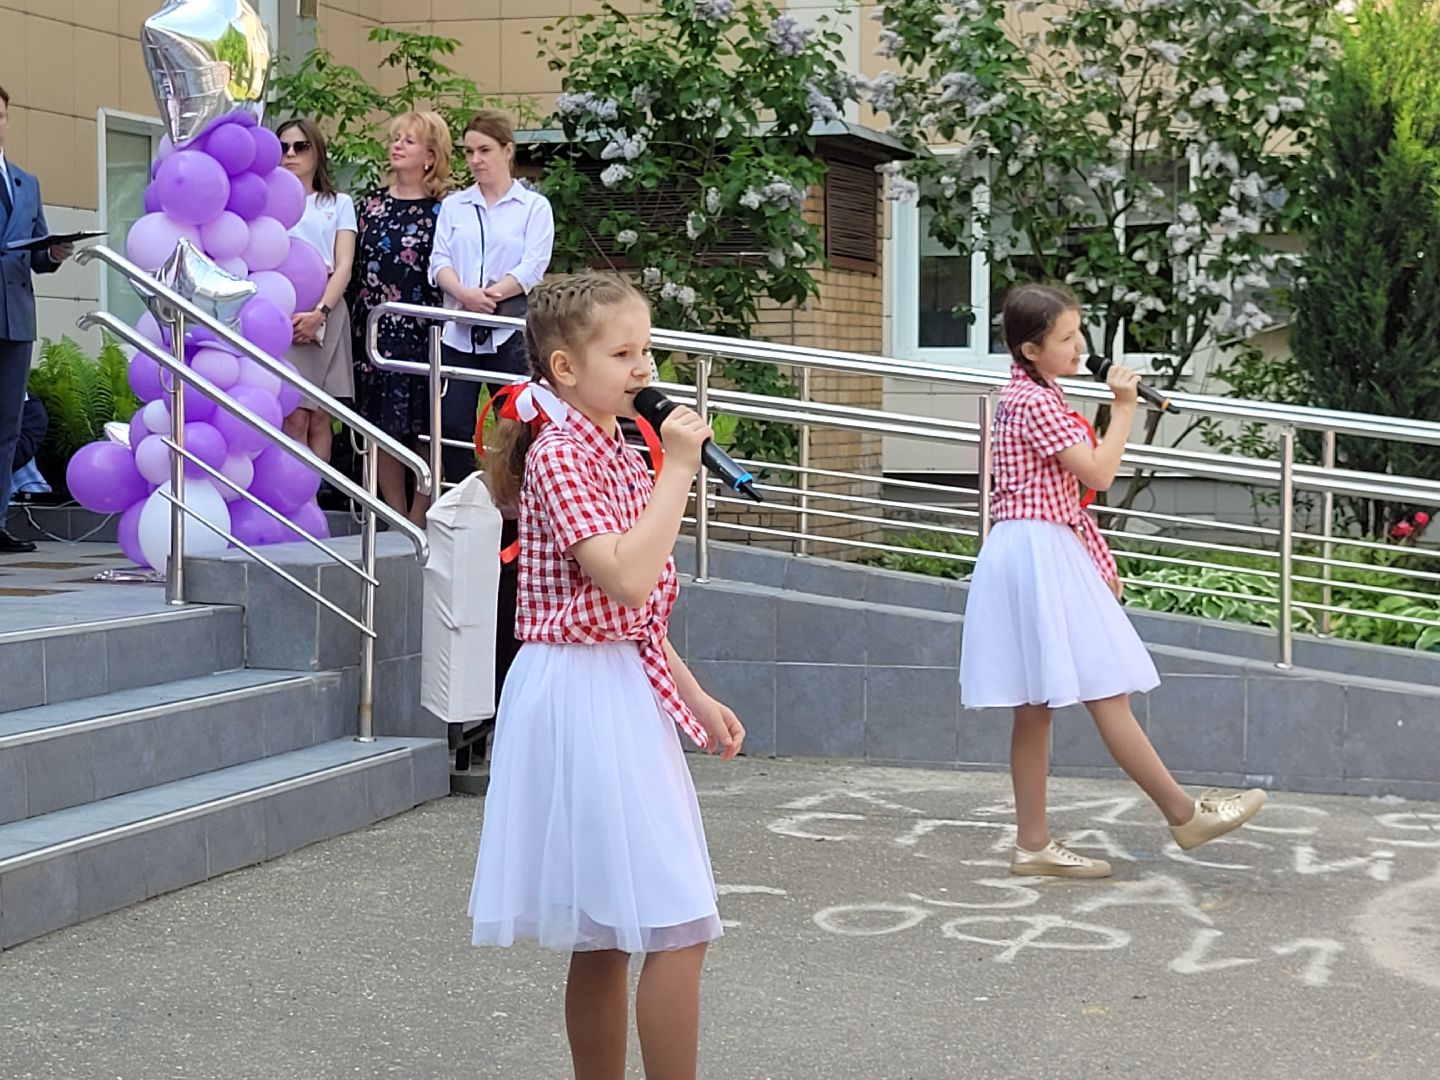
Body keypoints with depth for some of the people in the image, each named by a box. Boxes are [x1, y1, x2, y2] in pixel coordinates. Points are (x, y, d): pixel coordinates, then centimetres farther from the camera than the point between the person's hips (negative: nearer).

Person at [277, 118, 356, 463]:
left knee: (320, 417, -1)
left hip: (328, 315, 2)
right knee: (295, 418, -12)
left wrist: (320, 312, -12)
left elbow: (344, 267, 6)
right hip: (282, 314, -2)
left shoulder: (339, 204, 16)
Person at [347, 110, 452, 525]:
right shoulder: (370, 204, 11)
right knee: (385, 428, 6)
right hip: (375, 331, 4)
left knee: (425, 428, -3)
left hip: (424, 333, -4)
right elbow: (354, 267, 13)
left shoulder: (444, 210, -1)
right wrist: (353, 325, 7)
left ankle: (419, 518, 5)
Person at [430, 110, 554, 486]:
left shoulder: (534, 207, 6)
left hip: (511, 332, -3)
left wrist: (487, 297, -16)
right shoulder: (454, 206, 16)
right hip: (459, 332, 3)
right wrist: (465, 294, -17)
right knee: (452, 427, 0)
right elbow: (439, 261, 3)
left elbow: (532, 268, -6)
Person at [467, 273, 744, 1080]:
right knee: (679, 929, -11)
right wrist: (677, 470, -20)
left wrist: (695, 698, 17)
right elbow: (626, 583, -26)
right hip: (584, 696, -10)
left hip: (627, 693, 10)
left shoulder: (619, 456, 14)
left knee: (605, 940, 13)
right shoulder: (559, 454, -14)